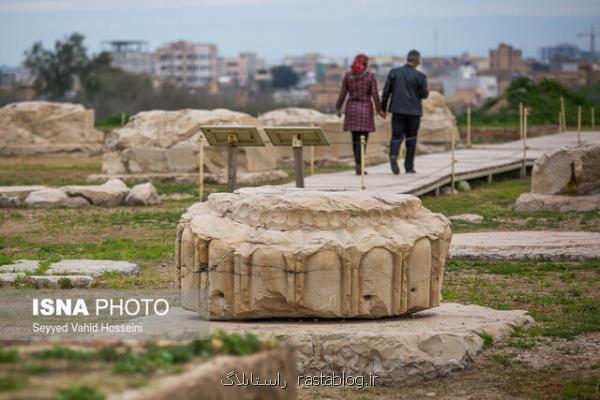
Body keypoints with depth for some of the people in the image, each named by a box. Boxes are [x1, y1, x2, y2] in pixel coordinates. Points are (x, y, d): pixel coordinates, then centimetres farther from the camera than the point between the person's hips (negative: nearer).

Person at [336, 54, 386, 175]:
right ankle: (358, 166, -13)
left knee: (355, 138, 14)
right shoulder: (370, 76, -6)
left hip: (351, 108, 3)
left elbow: (342, 94, 0)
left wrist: (338, 108, 11)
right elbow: (375, 94, -10)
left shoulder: (348, 76, 1)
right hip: (365, 109, -3)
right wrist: (379, 110, -1)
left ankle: (359, 165, 16)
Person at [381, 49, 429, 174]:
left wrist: (383, 108, 8)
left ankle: (393, 156, -25)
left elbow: (386, 91, -1)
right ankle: (409, 166, 13)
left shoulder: (394, 72, -1)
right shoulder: (420, 76, -8)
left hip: (397, 110, 1)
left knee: (396, 136, 4)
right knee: (411, 139, 10)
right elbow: (424, 94, -4)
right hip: (414, 111, -1)